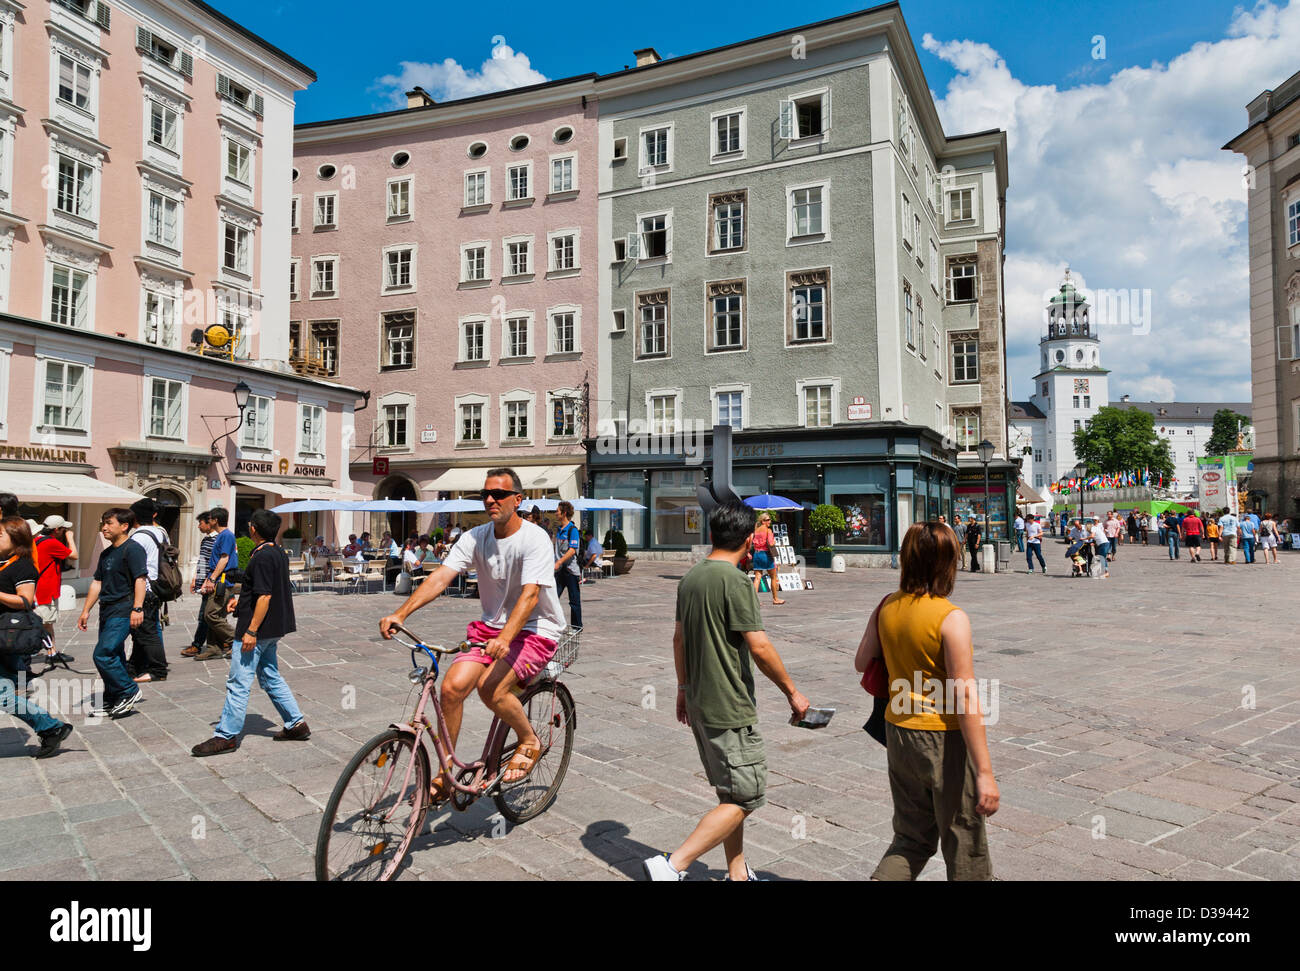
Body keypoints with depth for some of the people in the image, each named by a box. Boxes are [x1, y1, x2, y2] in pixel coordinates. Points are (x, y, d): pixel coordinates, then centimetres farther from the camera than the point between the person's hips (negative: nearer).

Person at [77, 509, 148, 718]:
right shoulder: (106, 553, 18)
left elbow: (140, 579, -18)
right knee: (113, 656, 13)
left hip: (123, 612, -9)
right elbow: (97, 583, 23)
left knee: (103, 655, -14)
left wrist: (137, 608, -25)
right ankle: (112, 700, 20)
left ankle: (130, 691, -3)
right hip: (107, 611, 9)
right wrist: (86, 611, 20)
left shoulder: (133, 549, -10)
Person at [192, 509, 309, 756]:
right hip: (272, 629, 10)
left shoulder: (262, 557, -19)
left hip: (258, 629, -10)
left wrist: (251, 631, -23)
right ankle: (296, 724, 20)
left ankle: (226, 736, 6)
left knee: (238, 683, -1)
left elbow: (265, 596, -23)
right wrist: (241, 600, 20)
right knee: (271, 678, 17)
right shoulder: (279, 553, 10)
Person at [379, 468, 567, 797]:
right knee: (452, 686, -14)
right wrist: (400, 613, -27)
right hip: (490, 625, 5)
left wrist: (504, 638, -43)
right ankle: (445, 775, 4)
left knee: (490, 687, -27)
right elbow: (440, 576, -12)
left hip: (534, 629, -5)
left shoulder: (535, 539, -17)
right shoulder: (475, 537, -1)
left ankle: (529, 740, 3)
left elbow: (530, 596, -28)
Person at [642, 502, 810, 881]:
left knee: (730, 793, 19)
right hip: (730, 708, -9)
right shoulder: (734, 581, -18)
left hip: (699, 704, 9)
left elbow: (678, 637, 15)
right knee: (745, 798, 0)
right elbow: (759, 647, -20)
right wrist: (792, 692, -8)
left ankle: (738, 874, 28)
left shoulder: (691, 577, 7)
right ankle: (672, 865, -5)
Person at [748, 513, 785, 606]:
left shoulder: (756, 530, 9)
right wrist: (774, 541, 1)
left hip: (756, 554, 5)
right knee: (773, 577, 11)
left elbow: (750, 543, 7)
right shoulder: (768, 530, -9)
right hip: (766, 554, -5)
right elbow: (771, 544, -18)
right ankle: (775, 599, 18)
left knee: (757, 578, 3)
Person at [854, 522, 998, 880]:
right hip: (944, 740, -6)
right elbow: (964, 696, -22)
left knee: (912, 837, 19)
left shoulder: (886, 607, -1)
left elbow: (861, 663, 9)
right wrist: (984, 773, -20)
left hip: (898, 732, 6)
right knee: (964, 842, 14)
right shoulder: (951, 618, -19)